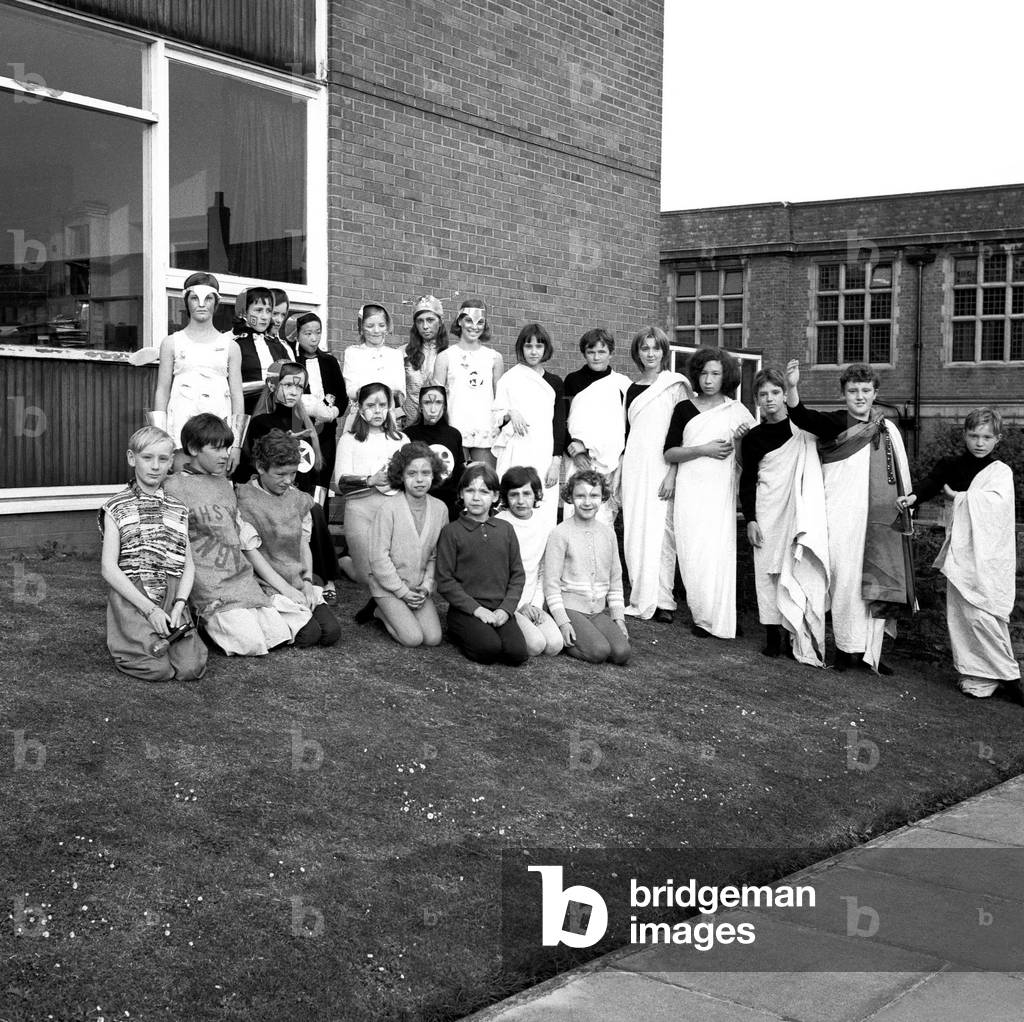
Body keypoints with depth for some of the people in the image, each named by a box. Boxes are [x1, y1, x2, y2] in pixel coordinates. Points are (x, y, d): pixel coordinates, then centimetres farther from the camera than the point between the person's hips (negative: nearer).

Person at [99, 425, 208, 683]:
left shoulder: (178, 509, 17)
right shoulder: (116, 508, 5)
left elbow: (188, 565, 12)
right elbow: (109, 569, -3)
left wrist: (179, 604, -8)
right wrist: (149, 609, -12)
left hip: (172, 597, 3)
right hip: (131, 599, -3)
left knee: (191, 668, -18)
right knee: (157, 668, -21)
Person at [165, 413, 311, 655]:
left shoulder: (224, 483, 16)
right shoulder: (175, 487, -6)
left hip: (243, 576, 7)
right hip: (210, 584, -7)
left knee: (279, 635, -5)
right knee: (252, 643, -17)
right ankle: (206, 623, 7)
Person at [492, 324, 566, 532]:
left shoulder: (554, 383, 11)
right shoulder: (509, 379, 7)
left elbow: (559, 424, 9)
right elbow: (495, 416, 10)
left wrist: (556, 462, 0)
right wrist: (510, 414, -12)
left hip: (545, 456, 1)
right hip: (516, 454, -1)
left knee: (544, 515, -5)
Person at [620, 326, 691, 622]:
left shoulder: (675, 385, -1)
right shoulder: (633, 389, 15)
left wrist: (672, 473, -14)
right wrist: (620, 472, 14)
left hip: (661, 469, -5)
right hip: (634, 468, 5)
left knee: (660, 531, -6)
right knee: (634, 531, 2)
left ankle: (662, 601, -1)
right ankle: (639, 599, 8)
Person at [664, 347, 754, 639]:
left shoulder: (737, 411, 7)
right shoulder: (684, 408, 7)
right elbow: (669, 453, 2)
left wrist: (743, 440, -5)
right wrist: (704, 449, -10)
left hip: (721, 492, 0)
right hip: (690, 491, 1)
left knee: (718, 553, -8)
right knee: (693, 554, -4)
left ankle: (717, 619, 2)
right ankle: (701, 615, 9)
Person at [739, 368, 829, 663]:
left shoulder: (803, 428, 6)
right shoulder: (752, 438, 9)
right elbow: (747, 482, 9)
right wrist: (750, 519, 1)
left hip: (802, 512, -1)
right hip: (768, 514, 2)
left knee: (803, 570, -8)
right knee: (769, 572, -1)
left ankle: (801, 637, -4)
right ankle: (773, 636, 5)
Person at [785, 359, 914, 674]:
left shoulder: (888, 430, 12)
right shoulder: (834, 423, -2)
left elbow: (900, 476, 20)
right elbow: (801, 417, -21)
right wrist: (792, 388, -40)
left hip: (882, 520, 4)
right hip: (843, 518, -4)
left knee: (880, 585, 5)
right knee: (846, 580, -5)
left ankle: (871, 652, 14)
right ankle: (847, 646, 8)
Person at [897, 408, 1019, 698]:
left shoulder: (1001, 471, 2)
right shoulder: (951, 466, 9)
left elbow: (997, 501, -16)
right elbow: (932, 482, -10)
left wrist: (958, 496, -10)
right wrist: (913, 496, -31)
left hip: (989, 553, -3)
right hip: (960, 551, 3)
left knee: (981, 614, -12)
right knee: (960, 612, 2)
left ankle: (1007, 674, 2)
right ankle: (977, 677, 13)